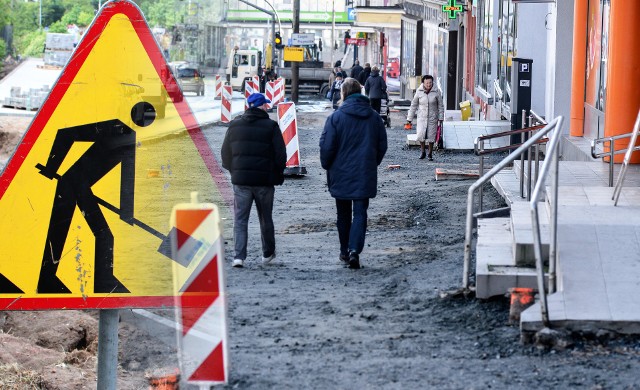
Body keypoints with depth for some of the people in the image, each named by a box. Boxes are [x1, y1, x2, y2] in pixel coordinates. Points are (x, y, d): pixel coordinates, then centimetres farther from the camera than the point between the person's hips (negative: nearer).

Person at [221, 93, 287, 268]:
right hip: (264, 181, -2)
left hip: (240, 180, 2)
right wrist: (277, 175, 9)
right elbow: (280, 155, -7)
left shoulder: (235, 125, 5)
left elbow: (225, 153, 10)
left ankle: (239, 256, -10)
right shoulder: (271, 126, -5)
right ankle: (268, 253, 28)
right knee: (266, 219, 15)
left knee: (240, 219, 3)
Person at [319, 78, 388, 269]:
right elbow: (382, 146, 9)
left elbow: (327, 146, -9)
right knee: (360, 213, -2)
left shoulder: (336, 117, -9)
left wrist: (327, 167, 7)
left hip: (341, 175, -1)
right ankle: (354, 250, -19)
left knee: (343, 214, 14)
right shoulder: (374, 117, 3)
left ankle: (345, 251, 22)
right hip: (365, 175, 1)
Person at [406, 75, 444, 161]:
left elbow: (440, 106, 0)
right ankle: (422, 150, 13)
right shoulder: (419, 91, -7)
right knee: (420, 135, -14)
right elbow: (413, 105, 2)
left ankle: (430, 154, 23)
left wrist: (440, 118, -6)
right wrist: (409, 119, 3)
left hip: (432, 118, 0)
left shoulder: (436, 91, -9)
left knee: (431, 137, 2)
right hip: (422, 117, 0)